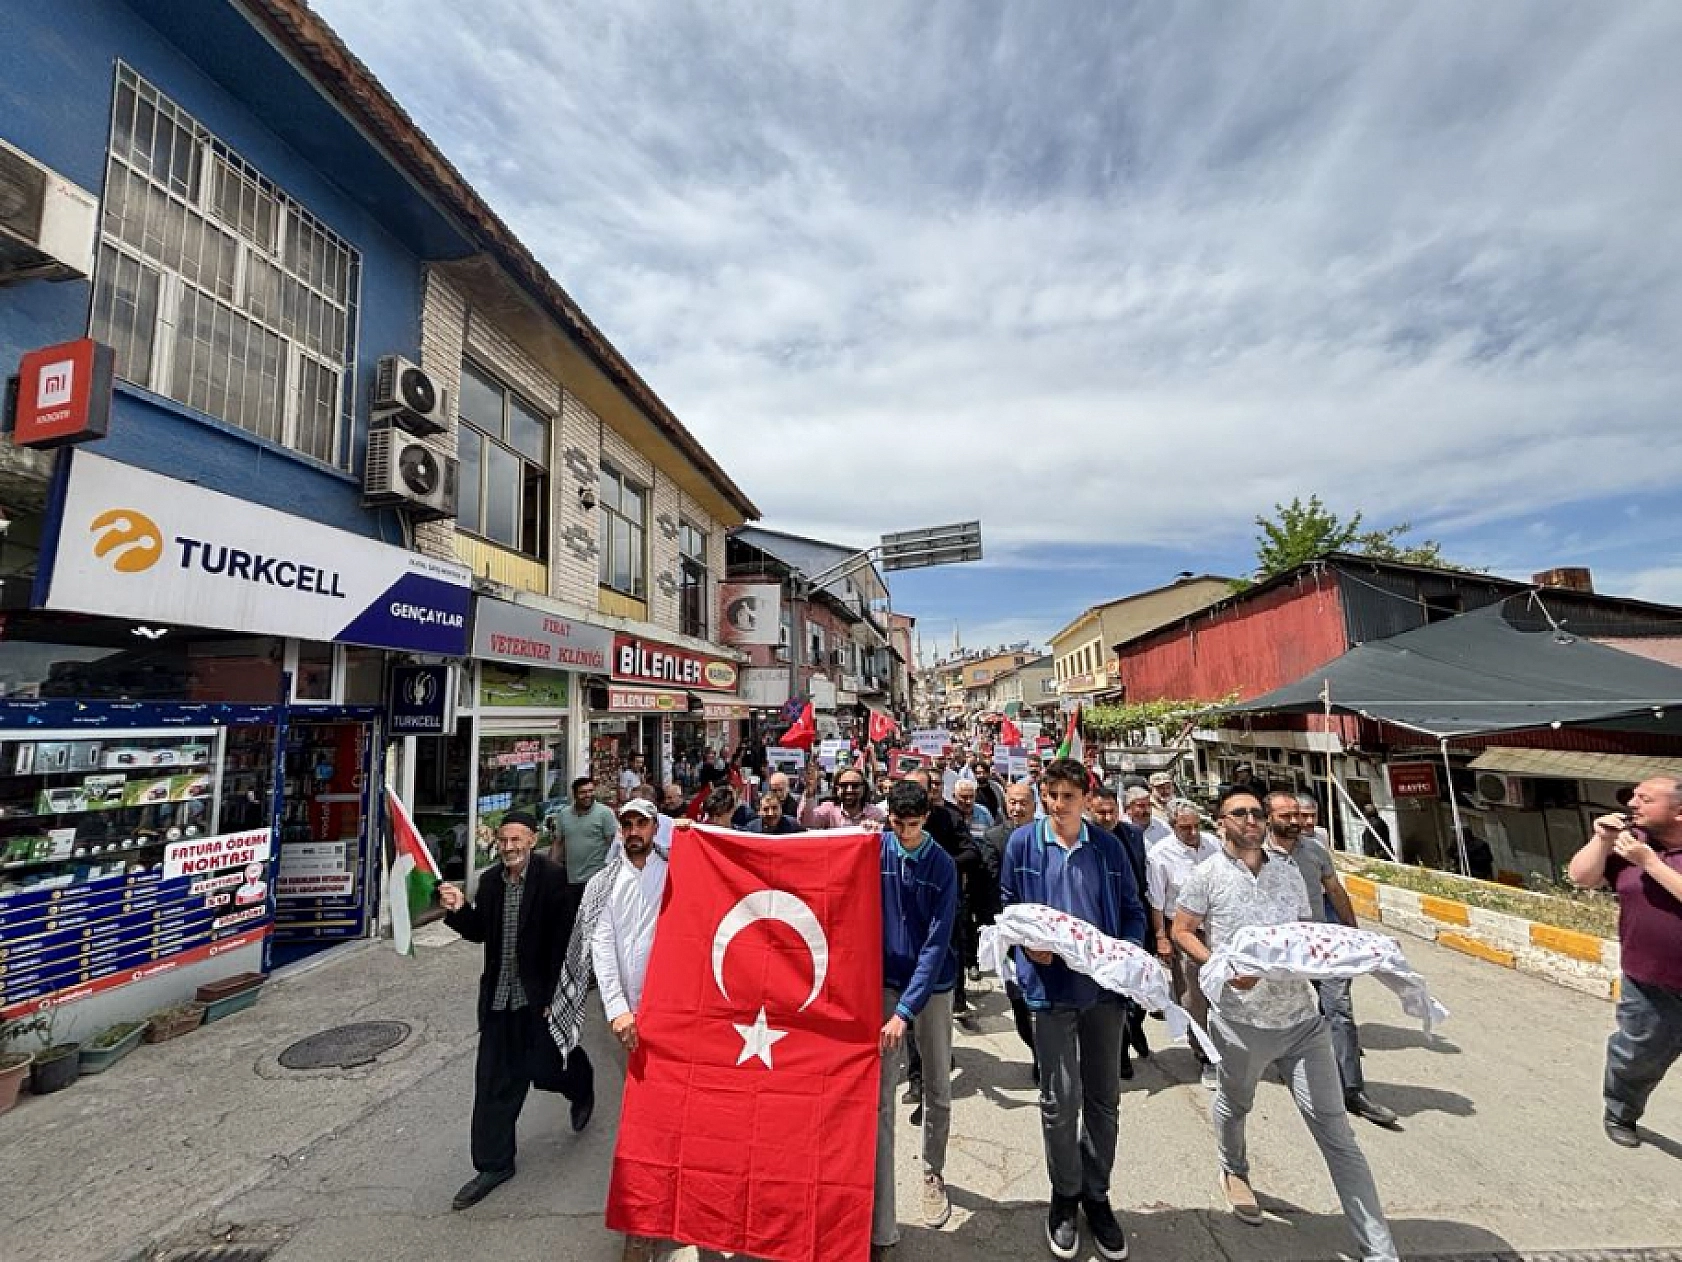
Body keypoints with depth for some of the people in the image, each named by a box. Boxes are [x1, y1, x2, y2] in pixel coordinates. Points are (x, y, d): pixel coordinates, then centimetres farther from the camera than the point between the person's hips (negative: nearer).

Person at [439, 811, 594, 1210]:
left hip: (541, 995, -5)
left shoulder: (552, 878, -18)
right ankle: (494, 1164, 27)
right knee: (493, 1081, 10)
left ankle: (581, 1088, 47)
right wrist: (459, 909, -12)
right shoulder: (489, 880, 0)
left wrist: (556, 996, -16)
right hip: (499, 995, 5)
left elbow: (564, 941, -16)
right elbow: (480, 932, 7)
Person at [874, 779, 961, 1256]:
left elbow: (937, 943, -16)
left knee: (938, 1091, 17)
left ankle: (934, 1173, 44)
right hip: (884, 980, 0)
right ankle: (881, 1226, 10)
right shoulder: (874, 849, -10)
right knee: (879, 1099, -1)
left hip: (932, 984, 1)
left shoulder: (943, 865, -12)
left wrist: (906, 1009, -22)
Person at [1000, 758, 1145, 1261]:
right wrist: (1027, 945, -11)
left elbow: (1133, 911, 7)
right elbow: (1007, 907, 5)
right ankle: (1065, 1194, 30)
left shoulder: (1108, 846, -1)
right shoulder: (1023, 842, -5)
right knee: (1061, 1100, 4)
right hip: (1050, 985, -2)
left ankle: (1096, 1194, 37)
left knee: (1104, 1098, 15)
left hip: (1105, 985, 2)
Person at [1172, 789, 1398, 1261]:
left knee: (1336, 1133, 3)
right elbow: (1181, 931, -5)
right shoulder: (1208, 874, -9)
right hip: (1240, 1019, -2)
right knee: (1234, 1105, 22)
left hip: (1303, 1018, 2)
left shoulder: (1288, 872, 4)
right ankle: (1234, 1172, 52)